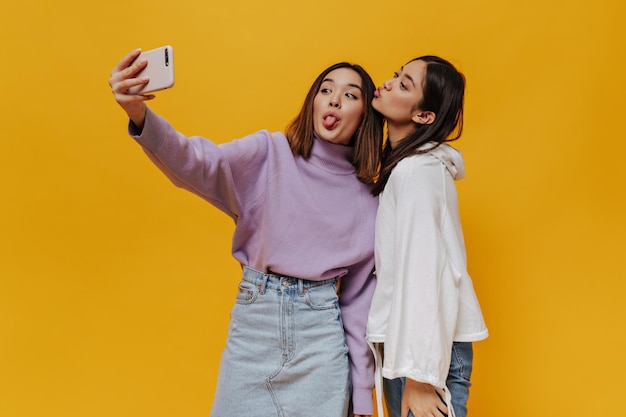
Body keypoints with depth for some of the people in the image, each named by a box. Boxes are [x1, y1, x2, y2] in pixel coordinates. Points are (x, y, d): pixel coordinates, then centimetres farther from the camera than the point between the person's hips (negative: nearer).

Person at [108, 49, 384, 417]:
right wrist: (140, 115, -42)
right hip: (252, 317, -1)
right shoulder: (270, 152, -3)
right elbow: (199, 163, -22)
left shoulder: (368, 200, 2)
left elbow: (360, 297, 6)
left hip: (321, 334, 1)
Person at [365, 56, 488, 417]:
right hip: (408, 343, 8)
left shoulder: (418, 171, -16)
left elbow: (422, 275, -21)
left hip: (429, 347, -8)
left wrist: (418, 378, -20)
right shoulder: (404, 164, 11)